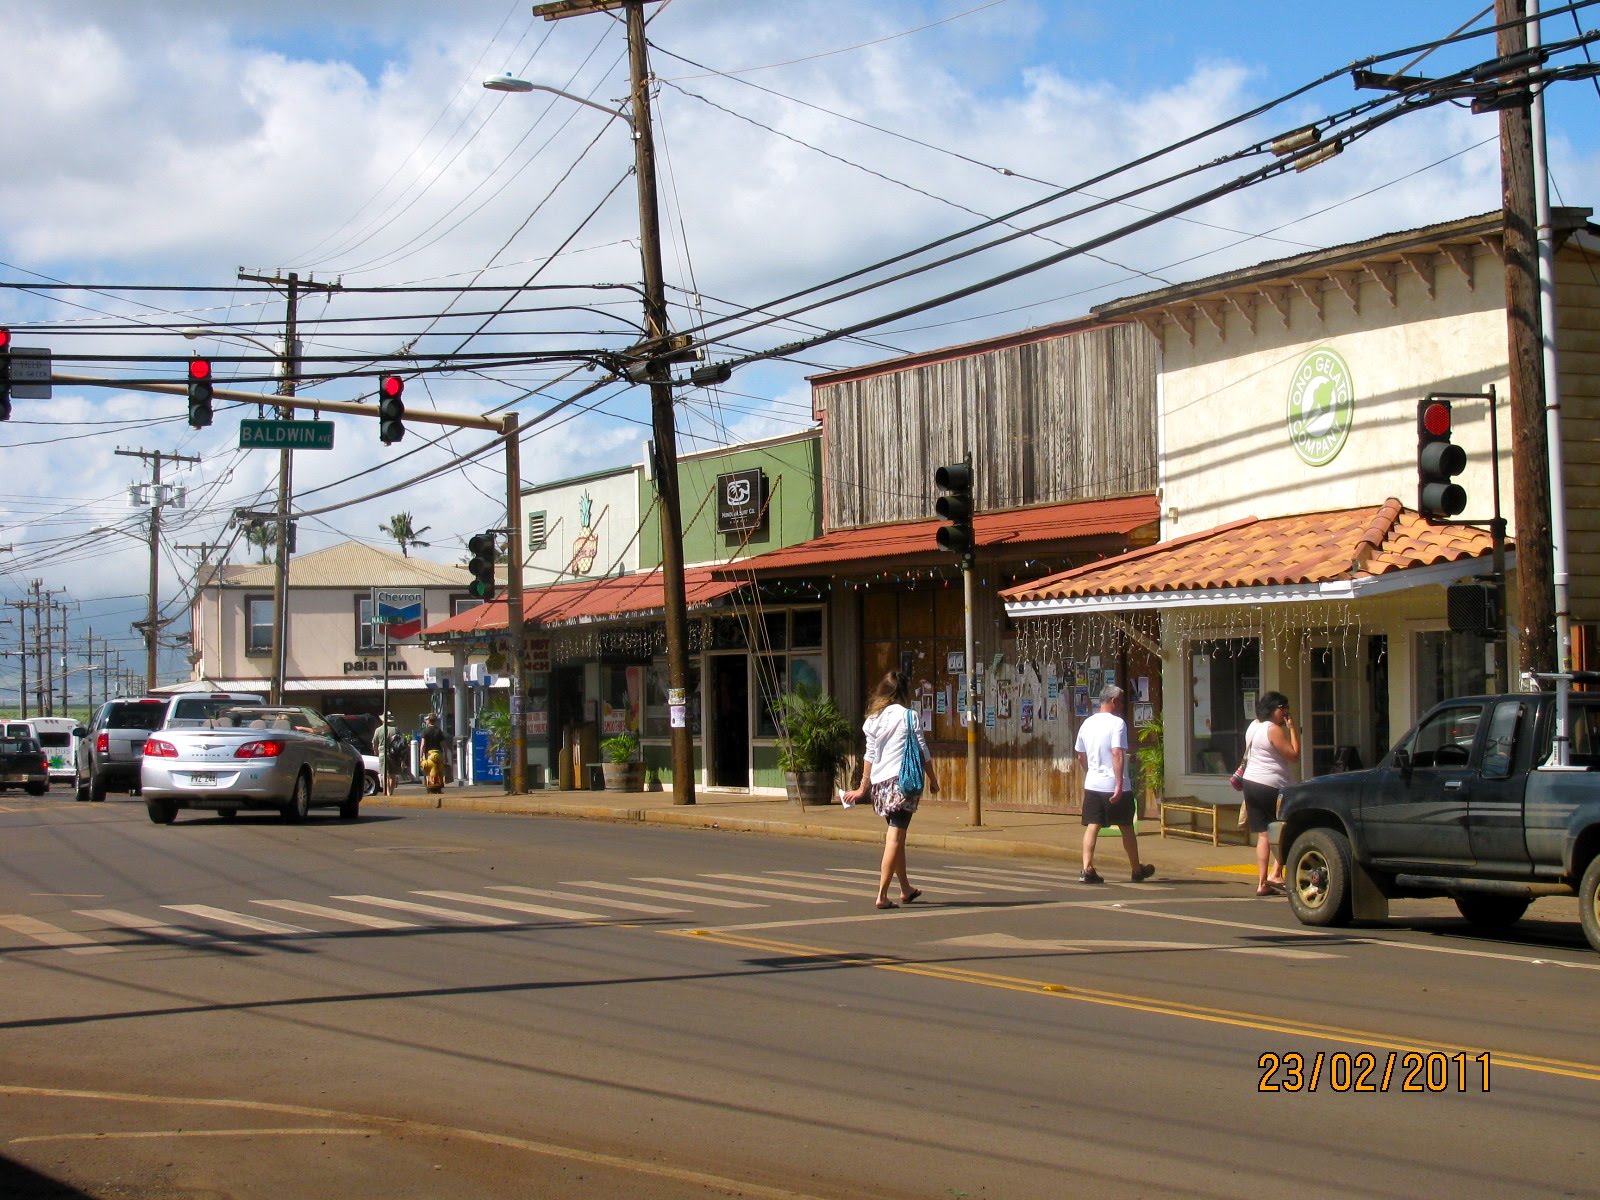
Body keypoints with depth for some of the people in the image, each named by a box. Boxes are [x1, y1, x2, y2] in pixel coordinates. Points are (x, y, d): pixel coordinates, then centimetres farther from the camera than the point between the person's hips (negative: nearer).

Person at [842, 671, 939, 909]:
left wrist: (864, 786, 18)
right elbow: (922, 752, -3)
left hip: (880, 782, 6)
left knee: (896, 836, 19)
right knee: (895, 837, -7)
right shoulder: (908, 716, -4)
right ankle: (882, 894, -14)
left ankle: (906, 889, 31)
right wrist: (932, 779, 8)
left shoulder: (873, 719, 10)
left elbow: (869, 754, 12)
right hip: (902, 779, -6)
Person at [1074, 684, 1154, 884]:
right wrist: (1120, 785, -23)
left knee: (1092, 826, 2)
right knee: (1127, 827, 9)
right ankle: (1136, 869, 22)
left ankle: (1087, 869, -10)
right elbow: (1117, 754, -22)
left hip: (1092, 784, 5)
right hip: (1114, 785, -5)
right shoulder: (1117, 723, -12)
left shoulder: (1087, 723, 10)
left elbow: (1080, 756, 19)